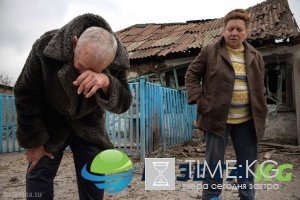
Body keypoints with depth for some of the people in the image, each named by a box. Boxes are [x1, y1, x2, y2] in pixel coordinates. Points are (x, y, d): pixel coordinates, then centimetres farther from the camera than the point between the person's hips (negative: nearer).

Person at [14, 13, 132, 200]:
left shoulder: (118, 58, -26)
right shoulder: (45, 47, -29)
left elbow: (123, 104, -24)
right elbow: (26, 96, -18)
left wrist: (106, 83, -47)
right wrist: (33, 141, -12)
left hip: (88, 124, 1)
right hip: (50, 121, 0)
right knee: (39, 173, -4)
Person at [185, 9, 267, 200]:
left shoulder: (255, 56, 10)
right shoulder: (210, 51, -2)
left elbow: (260, 87, 17)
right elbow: (192, 75, 2)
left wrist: (261, 111, 8)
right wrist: (198, 99, -10)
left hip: (247, 121, 4)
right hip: (217, 117, -3)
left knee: (247, 163, 14)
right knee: (214, 162, 5)